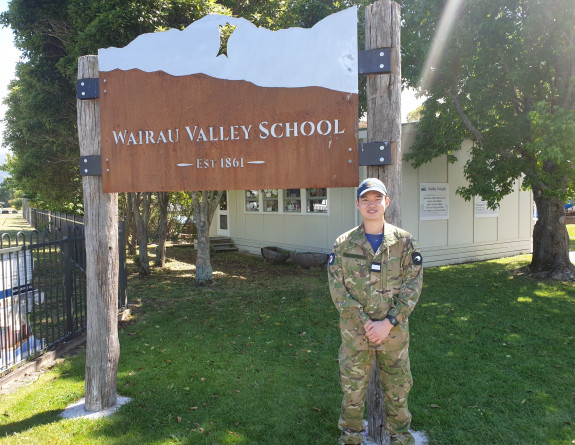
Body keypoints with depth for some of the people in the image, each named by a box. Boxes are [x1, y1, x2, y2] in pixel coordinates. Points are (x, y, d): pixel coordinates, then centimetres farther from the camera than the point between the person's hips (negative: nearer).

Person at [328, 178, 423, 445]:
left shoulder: (404, 241, -2)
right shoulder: (343, 244, -2)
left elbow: (412, 285, -5)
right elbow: (337, 288, -6)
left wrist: (389, 322, -14)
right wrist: (364, 322, -14)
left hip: (394, 331, 0)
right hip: (354, 332, 0)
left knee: (397, 390, 15)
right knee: (353, 390, 12)